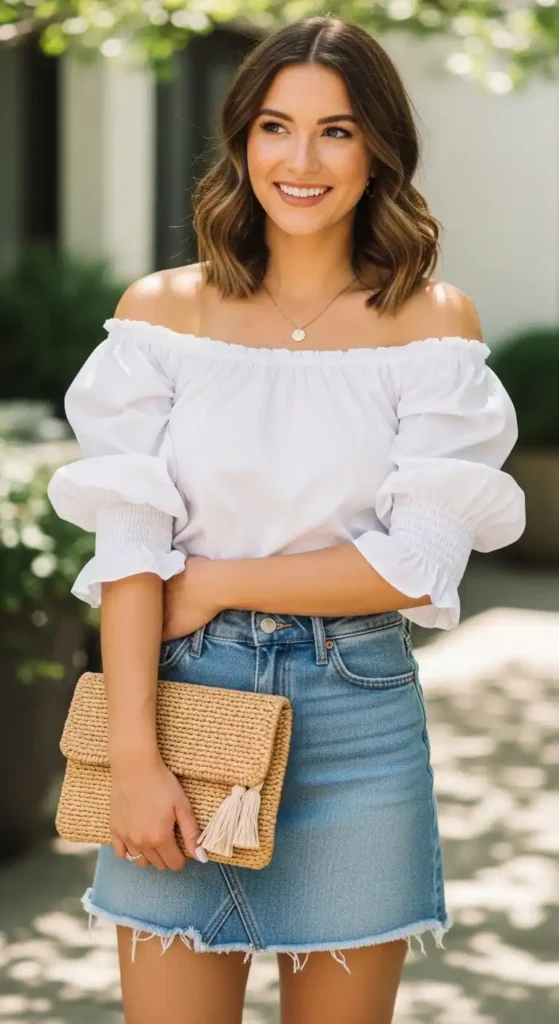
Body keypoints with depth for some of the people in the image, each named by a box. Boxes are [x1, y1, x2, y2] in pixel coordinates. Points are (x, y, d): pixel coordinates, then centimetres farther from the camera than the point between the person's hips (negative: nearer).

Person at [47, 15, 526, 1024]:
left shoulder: (433, 320, 1)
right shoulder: (161, 311, 3)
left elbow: (420, 564, -7)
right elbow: (130, 549, -5)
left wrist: (215, 582, -8)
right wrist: (135, 759, -13)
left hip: (358, 717, 0)